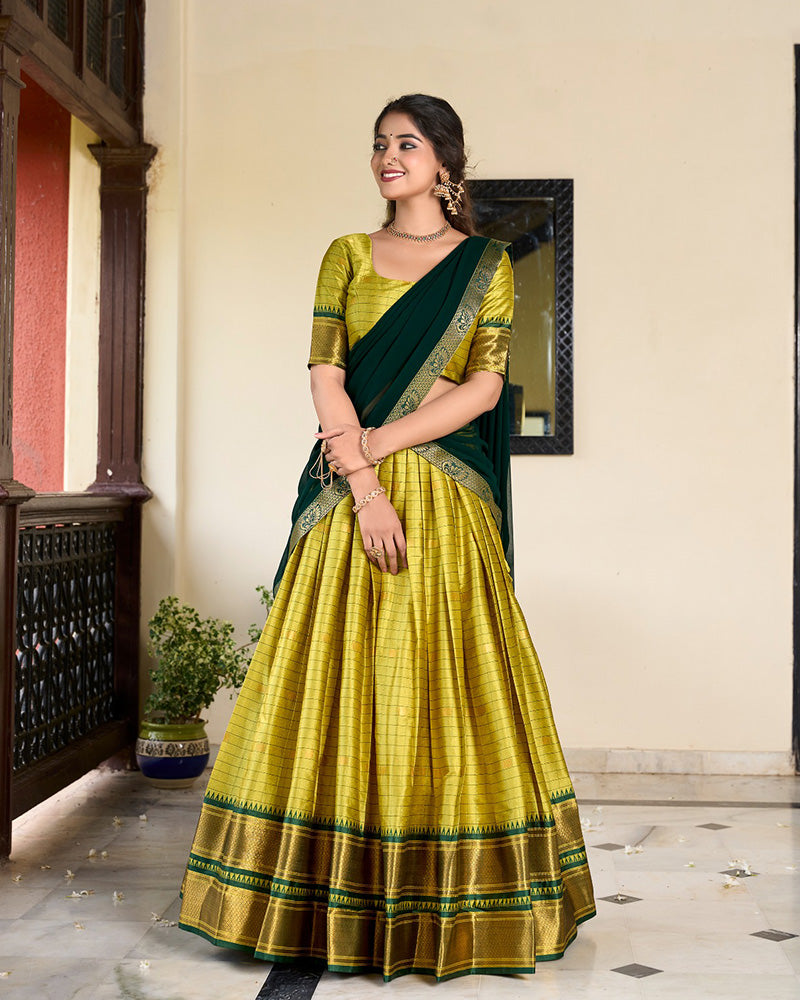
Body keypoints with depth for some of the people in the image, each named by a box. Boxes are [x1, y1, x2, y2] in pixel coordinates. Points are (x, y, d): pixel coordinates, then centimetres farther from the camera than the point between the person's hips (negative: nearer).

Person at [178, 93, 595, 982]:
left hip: (446, 498, -1)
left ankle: (454, 904, 9)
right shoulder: (347, 256, 12)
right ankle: (340, 902, 9)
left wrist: (382, 442, -12)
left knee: (441, 678, -1)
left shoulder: (485, 264, 8)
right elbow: (325, 376, 0)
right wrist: (364, 487, -12)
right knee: (341, 680, 0)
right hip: (351, 494, 2)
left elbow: (483, 385, -3)